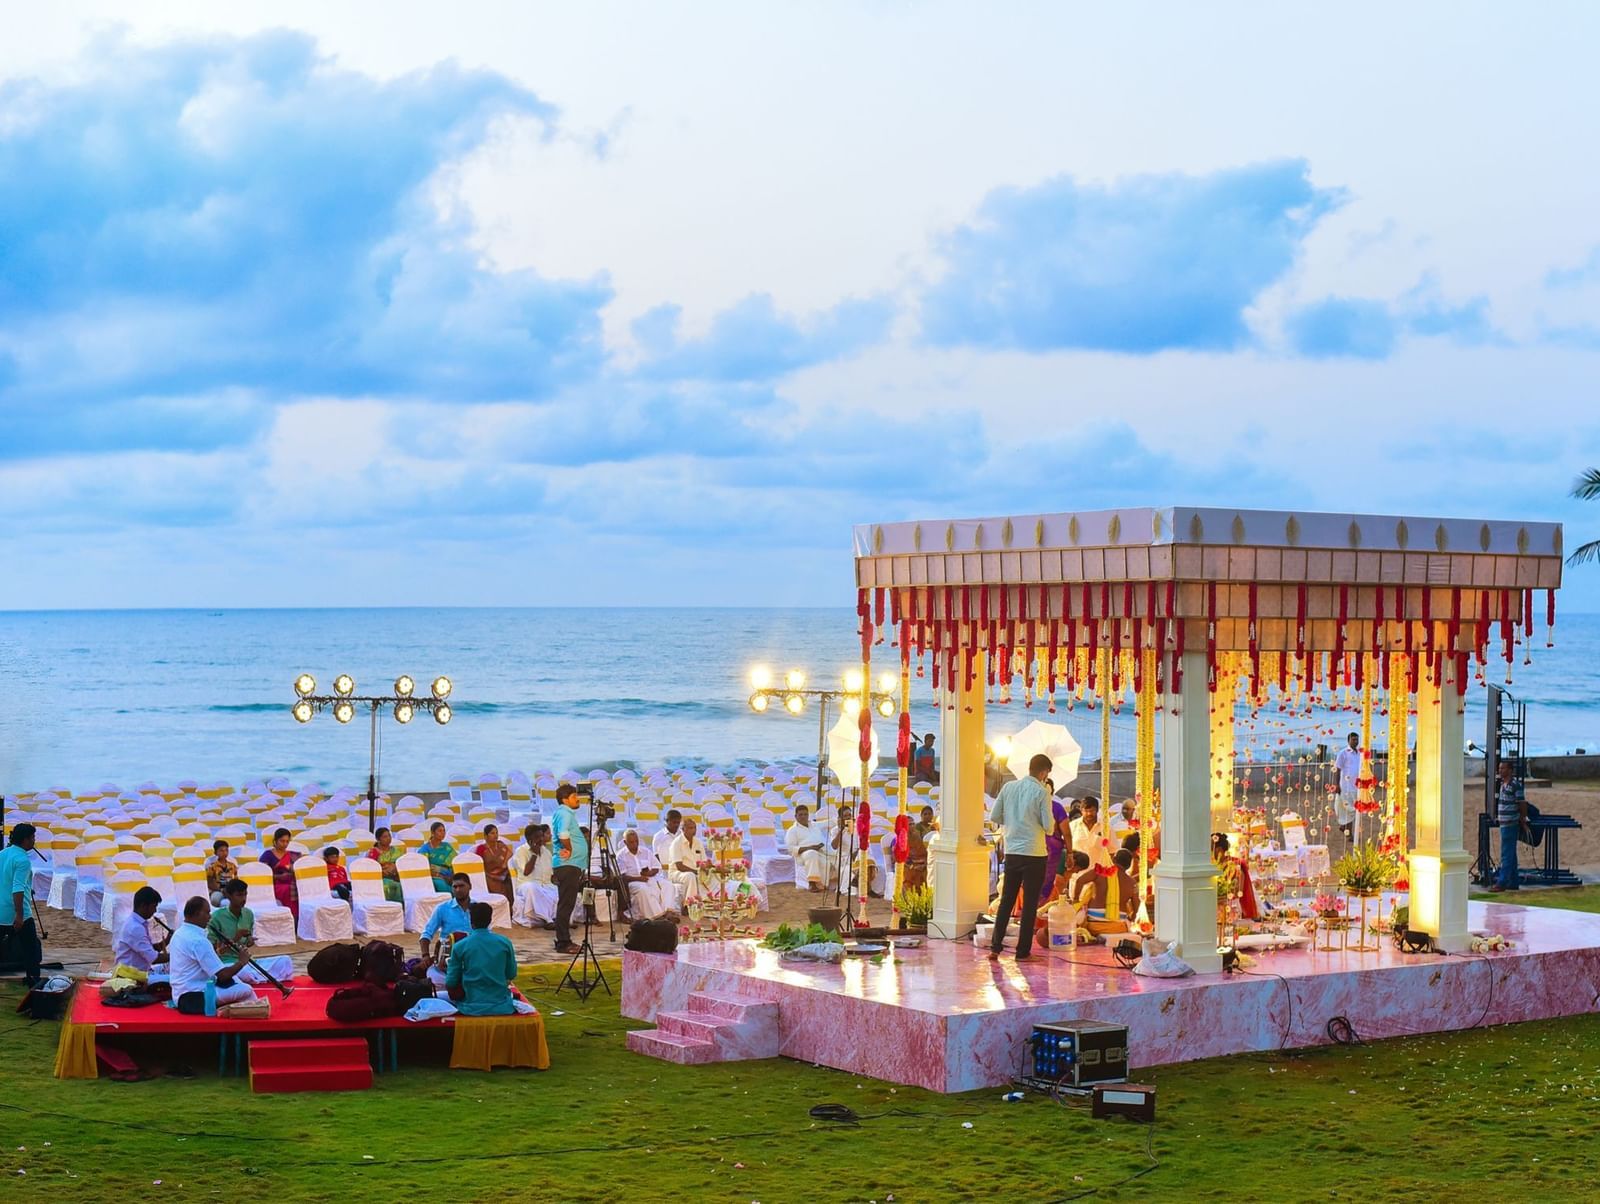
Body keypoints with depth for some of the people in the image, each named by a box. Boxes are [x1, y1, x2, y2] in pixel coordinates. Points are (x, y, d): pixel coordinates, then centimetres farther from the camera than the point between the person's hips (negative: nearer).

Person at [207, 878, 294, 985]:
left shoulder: (248, 914, 6)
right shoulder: (217, 917, -12)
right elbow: (213, 949, -11)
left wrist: (249, 941, -6)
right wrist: (235, 938, -23)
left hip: (246, 961, 6)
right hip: (227, 963, -6)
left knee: (285, 961, -6)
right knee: (244, 973, -39)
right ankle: (265, 977, -8)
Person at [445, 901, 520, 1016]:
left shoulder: (459, 947, -9)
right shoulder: (504, 943, -5)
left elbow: (451, 983, -4)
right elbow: (512, 975, 7)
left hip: (472, 1009, -2)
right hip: (501, 1008, 2)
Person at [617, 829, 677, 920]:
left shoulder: (646, 851, 17)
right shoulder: (621, 855, 4)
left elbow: (657, 868, 15)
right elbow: (621, 876, -7)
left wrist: (649, 873, -8)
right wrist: (637, 878, -20)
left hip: (650, 878, 5)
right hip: (632, 881, -5)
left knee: (667, 885, -23)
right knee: (643, 890, -38)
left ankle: (669, 911, -41)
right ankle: (657, 916, -41)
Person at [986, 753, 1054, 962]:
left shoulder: (1008, 787, 3)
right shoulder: (1042, 792, -10)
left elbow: (994, 817, 5)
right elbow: (1048, 825, -10)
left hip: (1012, 852, 4)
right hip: (1035, 854, -4)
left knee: (1006, 900, 12)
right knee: (1030, 903, 4)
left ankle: (995, 947, 7)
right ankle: (1023, 951, 5)